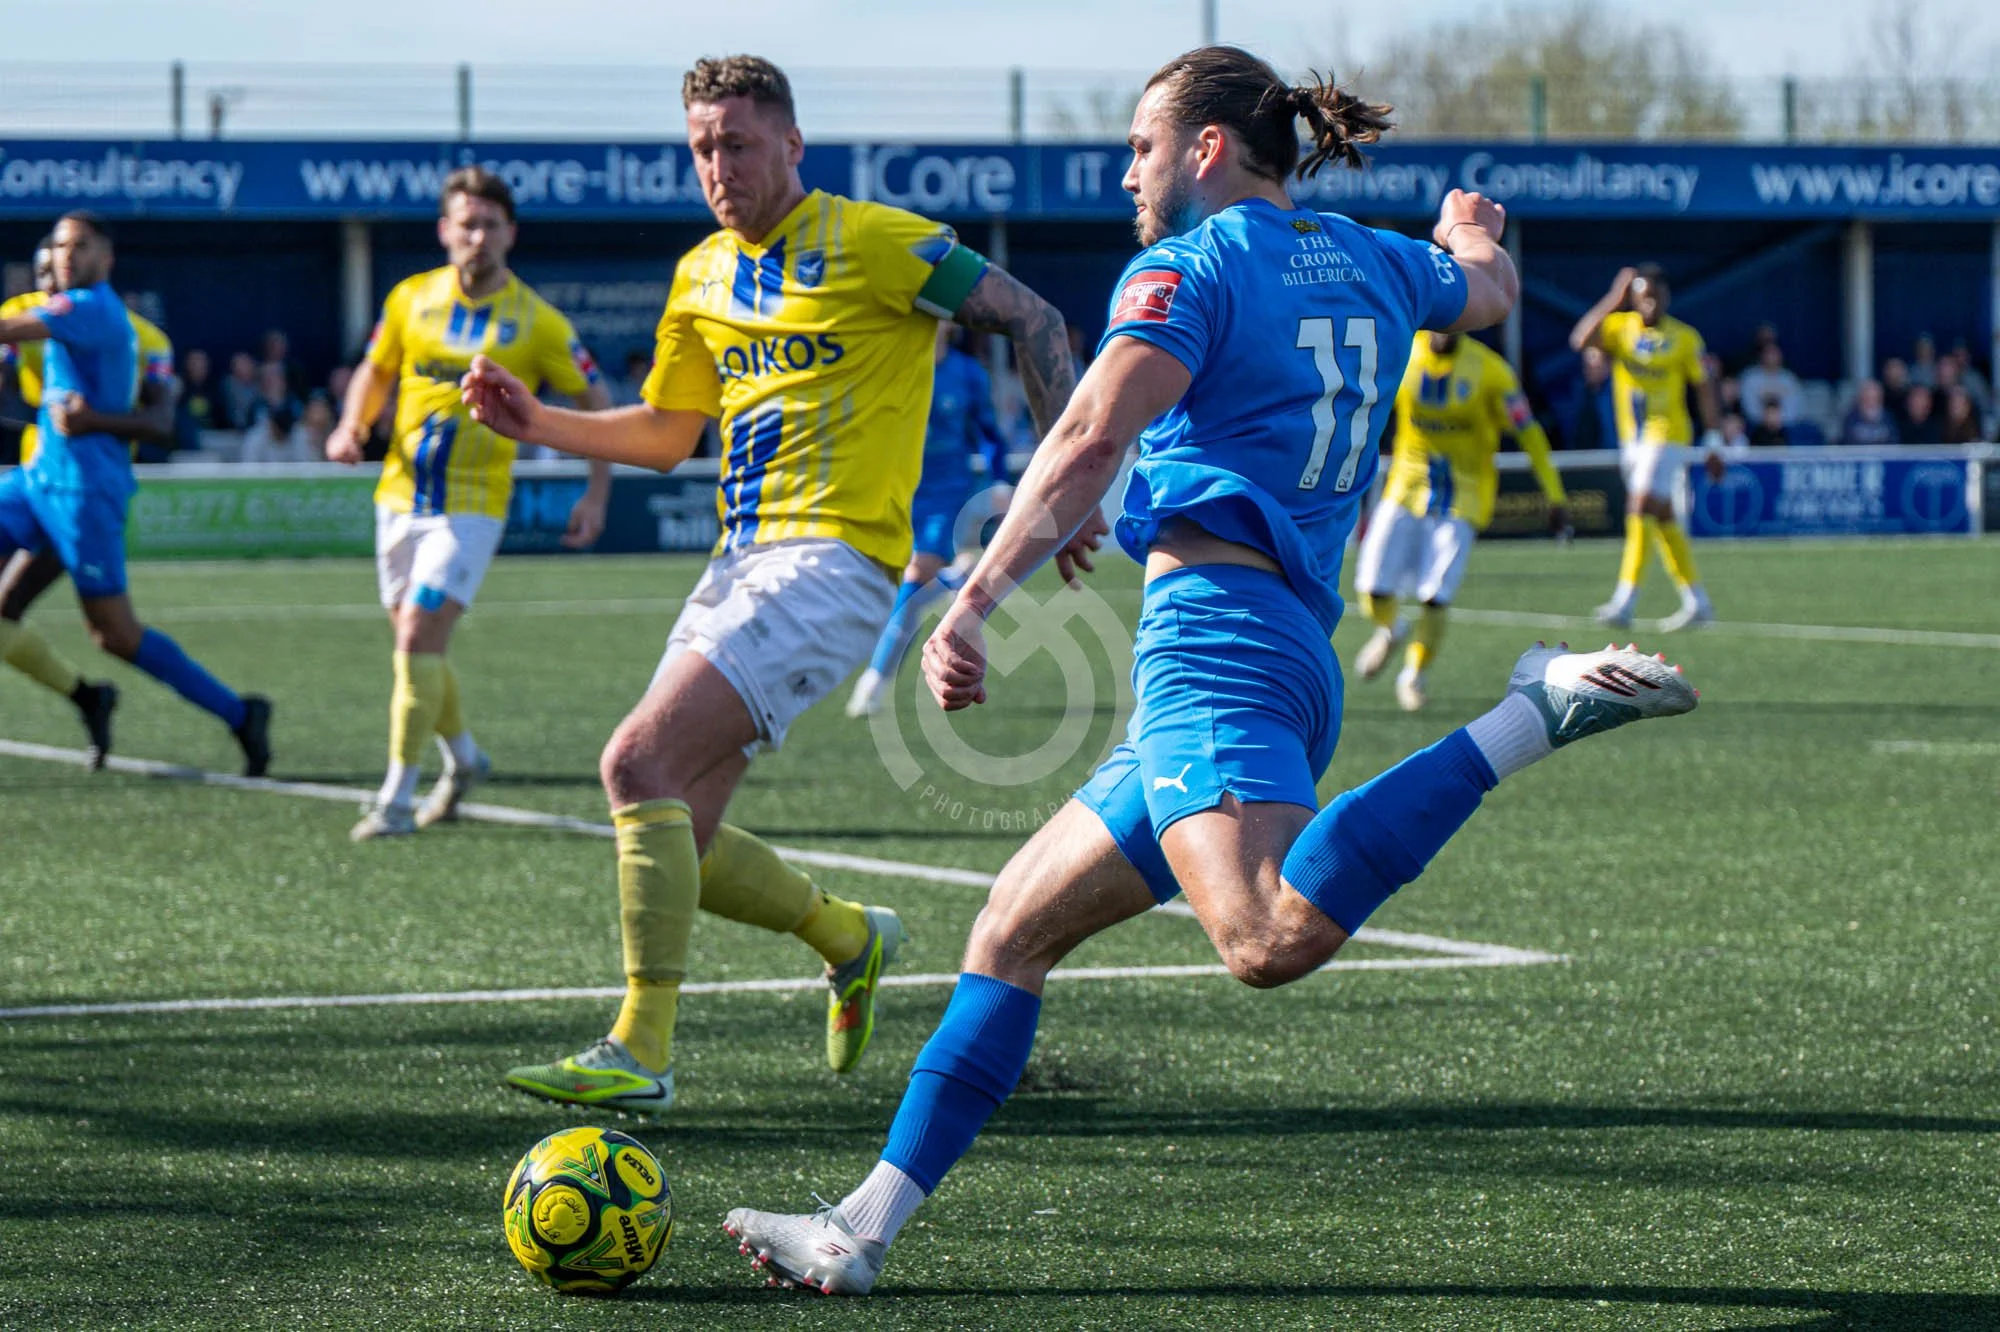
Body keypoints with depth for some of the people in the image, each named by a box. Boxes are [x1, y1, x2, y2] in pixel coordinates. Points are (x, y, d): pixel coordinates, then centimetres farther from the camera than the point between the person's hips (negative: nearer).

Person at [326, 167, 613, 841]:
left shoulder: (536, 321, -6)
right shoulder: (411, 299, 4)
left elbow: (595, 401, 2)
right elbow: (375, 371, 19)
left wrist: (597, 493, -5)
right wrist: (351, 426, -1)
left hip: (472, 505, -5)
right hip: (400, 497, 5)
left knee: (418, 638, -16)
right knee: (412, 644, 12)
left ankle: (397, 797, -10)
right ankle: (463, 757, 38)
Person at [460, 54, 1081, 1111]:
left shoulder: (870, 243, -6)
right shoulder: (702, 276, 15)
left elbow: (1029, 318, -3)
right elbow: (665, 433, 24)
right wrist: (537, 423, 10)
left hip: (834, 558, -8)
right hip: (740, 558, 8)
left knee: (640, 764, -22)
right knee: (675, 842, 4)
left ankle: (641, 1054, -19)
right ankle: (851, 938, 31)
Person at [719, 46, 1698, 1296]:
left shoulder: (1192, 267, -2)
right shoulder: (1373, 264, 21)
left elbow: (1090, 442, -16)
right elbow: (1490, 290, 43)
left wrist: (972, 606, -23)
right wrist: (1471, 232, 67)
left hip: (1214, 631, -10)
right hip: (1297, 653, 10)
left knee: (1272, 940, -34)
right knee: (1013, 927, 14)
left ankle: (1540, 712, -28)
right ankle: (863, 1228, 12)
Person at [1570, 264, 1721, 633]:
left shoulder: (1684, 338, -2)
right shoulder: (1619, 327, 3)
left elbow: (1704, 389, 3)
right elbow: (1580, 339, -15)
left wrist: (1713, 442, 0)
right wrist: (1613, 301, -18)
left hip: (1666, 434, -5)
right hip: (1632, 436, 5)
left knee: (1641, 507, -17)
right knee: (1662, 517, 10)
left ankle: (1624, 603, -22)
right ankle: (1696, 601, 20)